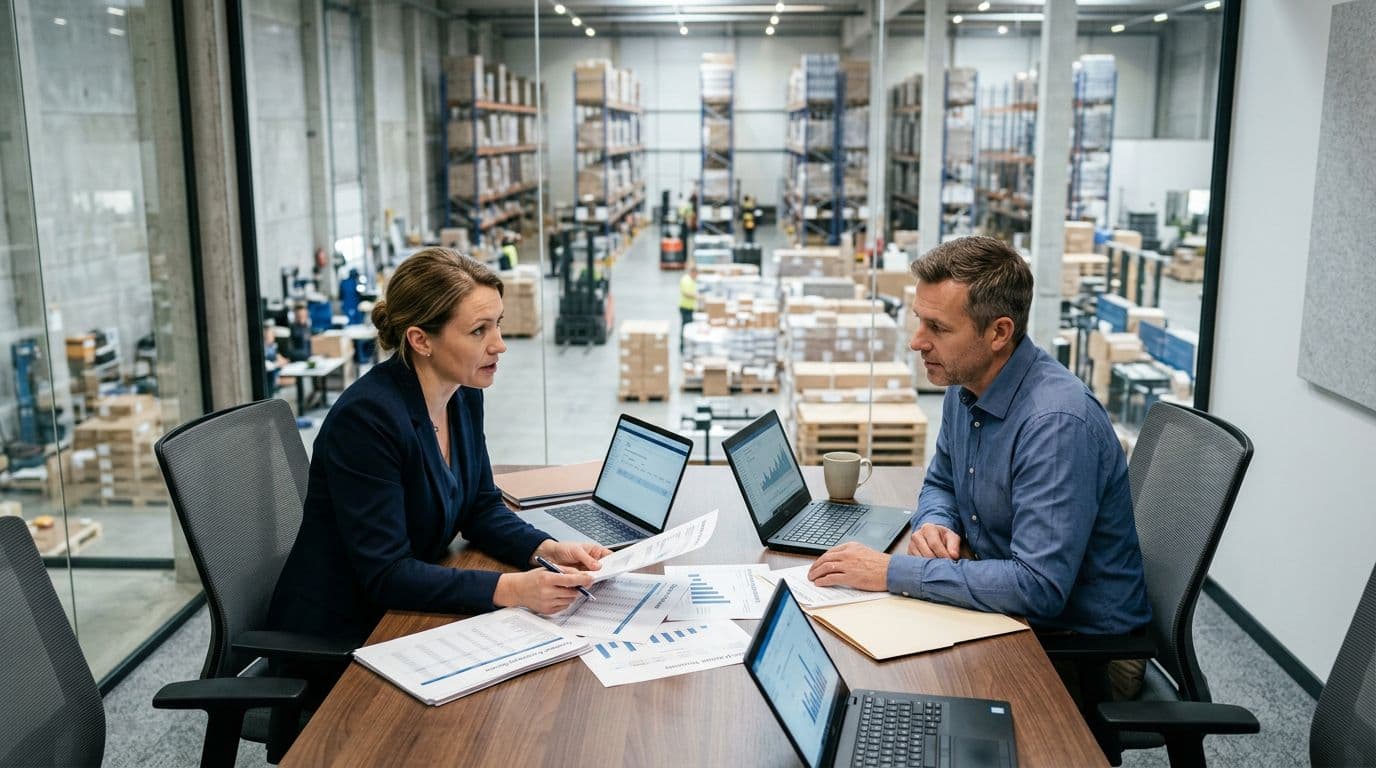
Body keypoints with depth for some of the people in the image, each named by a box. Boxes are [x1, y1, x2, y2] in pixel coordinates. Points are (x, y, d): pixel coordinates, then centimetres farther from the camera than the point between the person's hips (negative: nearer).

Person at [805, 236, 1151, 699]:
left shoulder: (1057, 422, -29)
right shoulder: (964, 386, -1)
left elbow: (1039, 587, -33)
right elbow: (940, 483, 17)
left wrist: (894, 572, -29)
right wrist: (933, 524, -7)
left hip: (1078, 639, -8)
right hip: (1008, 606, 8)